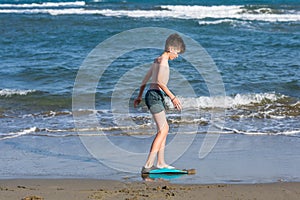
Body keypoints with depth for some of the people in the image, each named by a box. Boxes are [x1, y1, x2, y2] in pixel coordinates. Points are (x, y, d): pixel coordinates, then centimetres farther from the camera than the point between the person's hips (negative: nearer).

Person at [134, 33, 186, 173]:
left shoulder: (157, 60, 18)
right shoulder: (163, 60, -12)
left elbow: (145, 79, 27)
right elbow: (159, 81, -24)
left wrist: (139, 97, 36)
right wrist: (173, 97, -26)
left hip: (153, 95, 10)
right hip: (155, 95, -10)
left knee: (164, 129, 17)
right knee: (162, 130, -13)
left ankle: (160, 163, 22)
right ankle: (148, 165, -20)